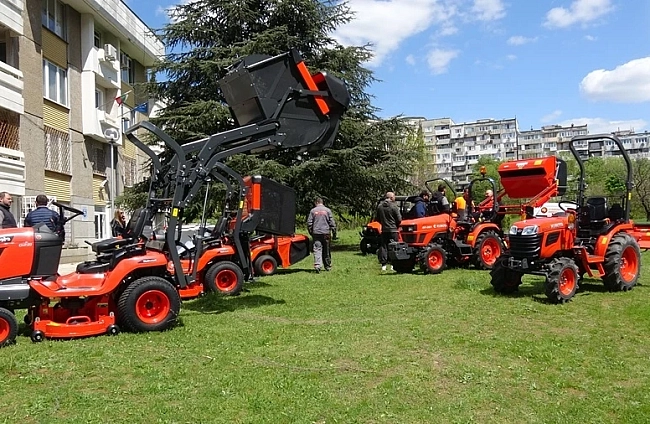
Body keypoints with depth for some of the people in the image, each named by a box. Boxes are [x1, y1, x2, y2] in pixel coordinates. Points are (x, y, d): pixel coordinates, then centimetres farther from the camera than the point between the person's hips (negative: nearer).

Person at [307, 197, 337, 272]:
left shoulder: (313, 211, 3)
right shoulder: (327, 210, 2)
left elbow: (309, 223, 4)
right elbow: (332, 223, 1)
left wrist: (311, 233, 15)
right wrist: (334, 233, 7)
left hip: (316, 233, -1)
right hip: (326, 233, 1)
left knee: (317, 249, -5)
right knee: (326, 251, 11)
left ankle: (317, 265, -22)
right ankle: (328, 266, 21)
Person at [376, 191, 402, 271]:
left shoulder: (379, 206, 3)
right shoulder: (394, 206, -12)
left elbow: (378, 219, 10)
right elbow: (399, 219, -10)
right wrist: (396, 226, 9)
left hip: (384, 230, 4)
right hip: (393, 230, -4)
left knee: (383, 247, 7)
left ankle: (383, 264, 7)